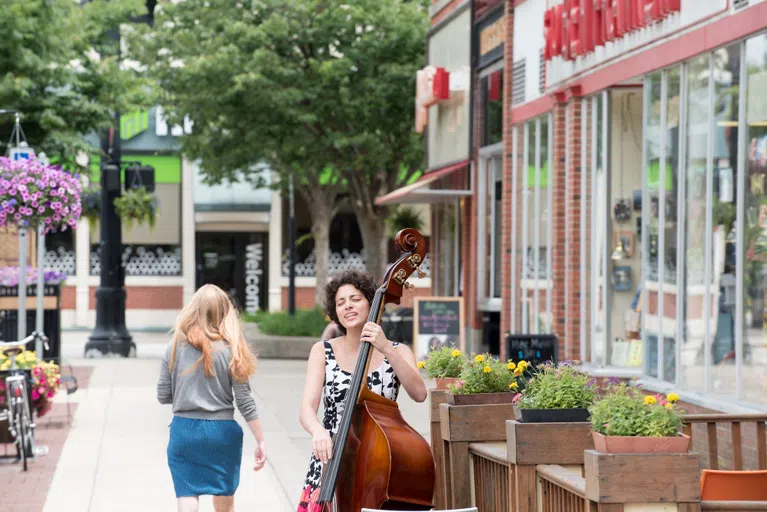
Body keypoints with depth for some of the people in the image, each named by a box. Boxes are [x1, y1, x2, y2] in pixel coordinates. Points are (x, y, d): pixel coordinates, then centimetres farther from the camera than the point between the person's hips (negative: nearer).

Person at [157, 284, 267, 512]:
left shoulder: (175, 347, -2)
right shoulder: (230, 350, -6)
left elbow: (163, 396, 1)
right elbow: (244, 401, -6)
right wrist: (261, 442, 0)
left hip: (184, 430, 0)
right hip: (222, 432, 0)